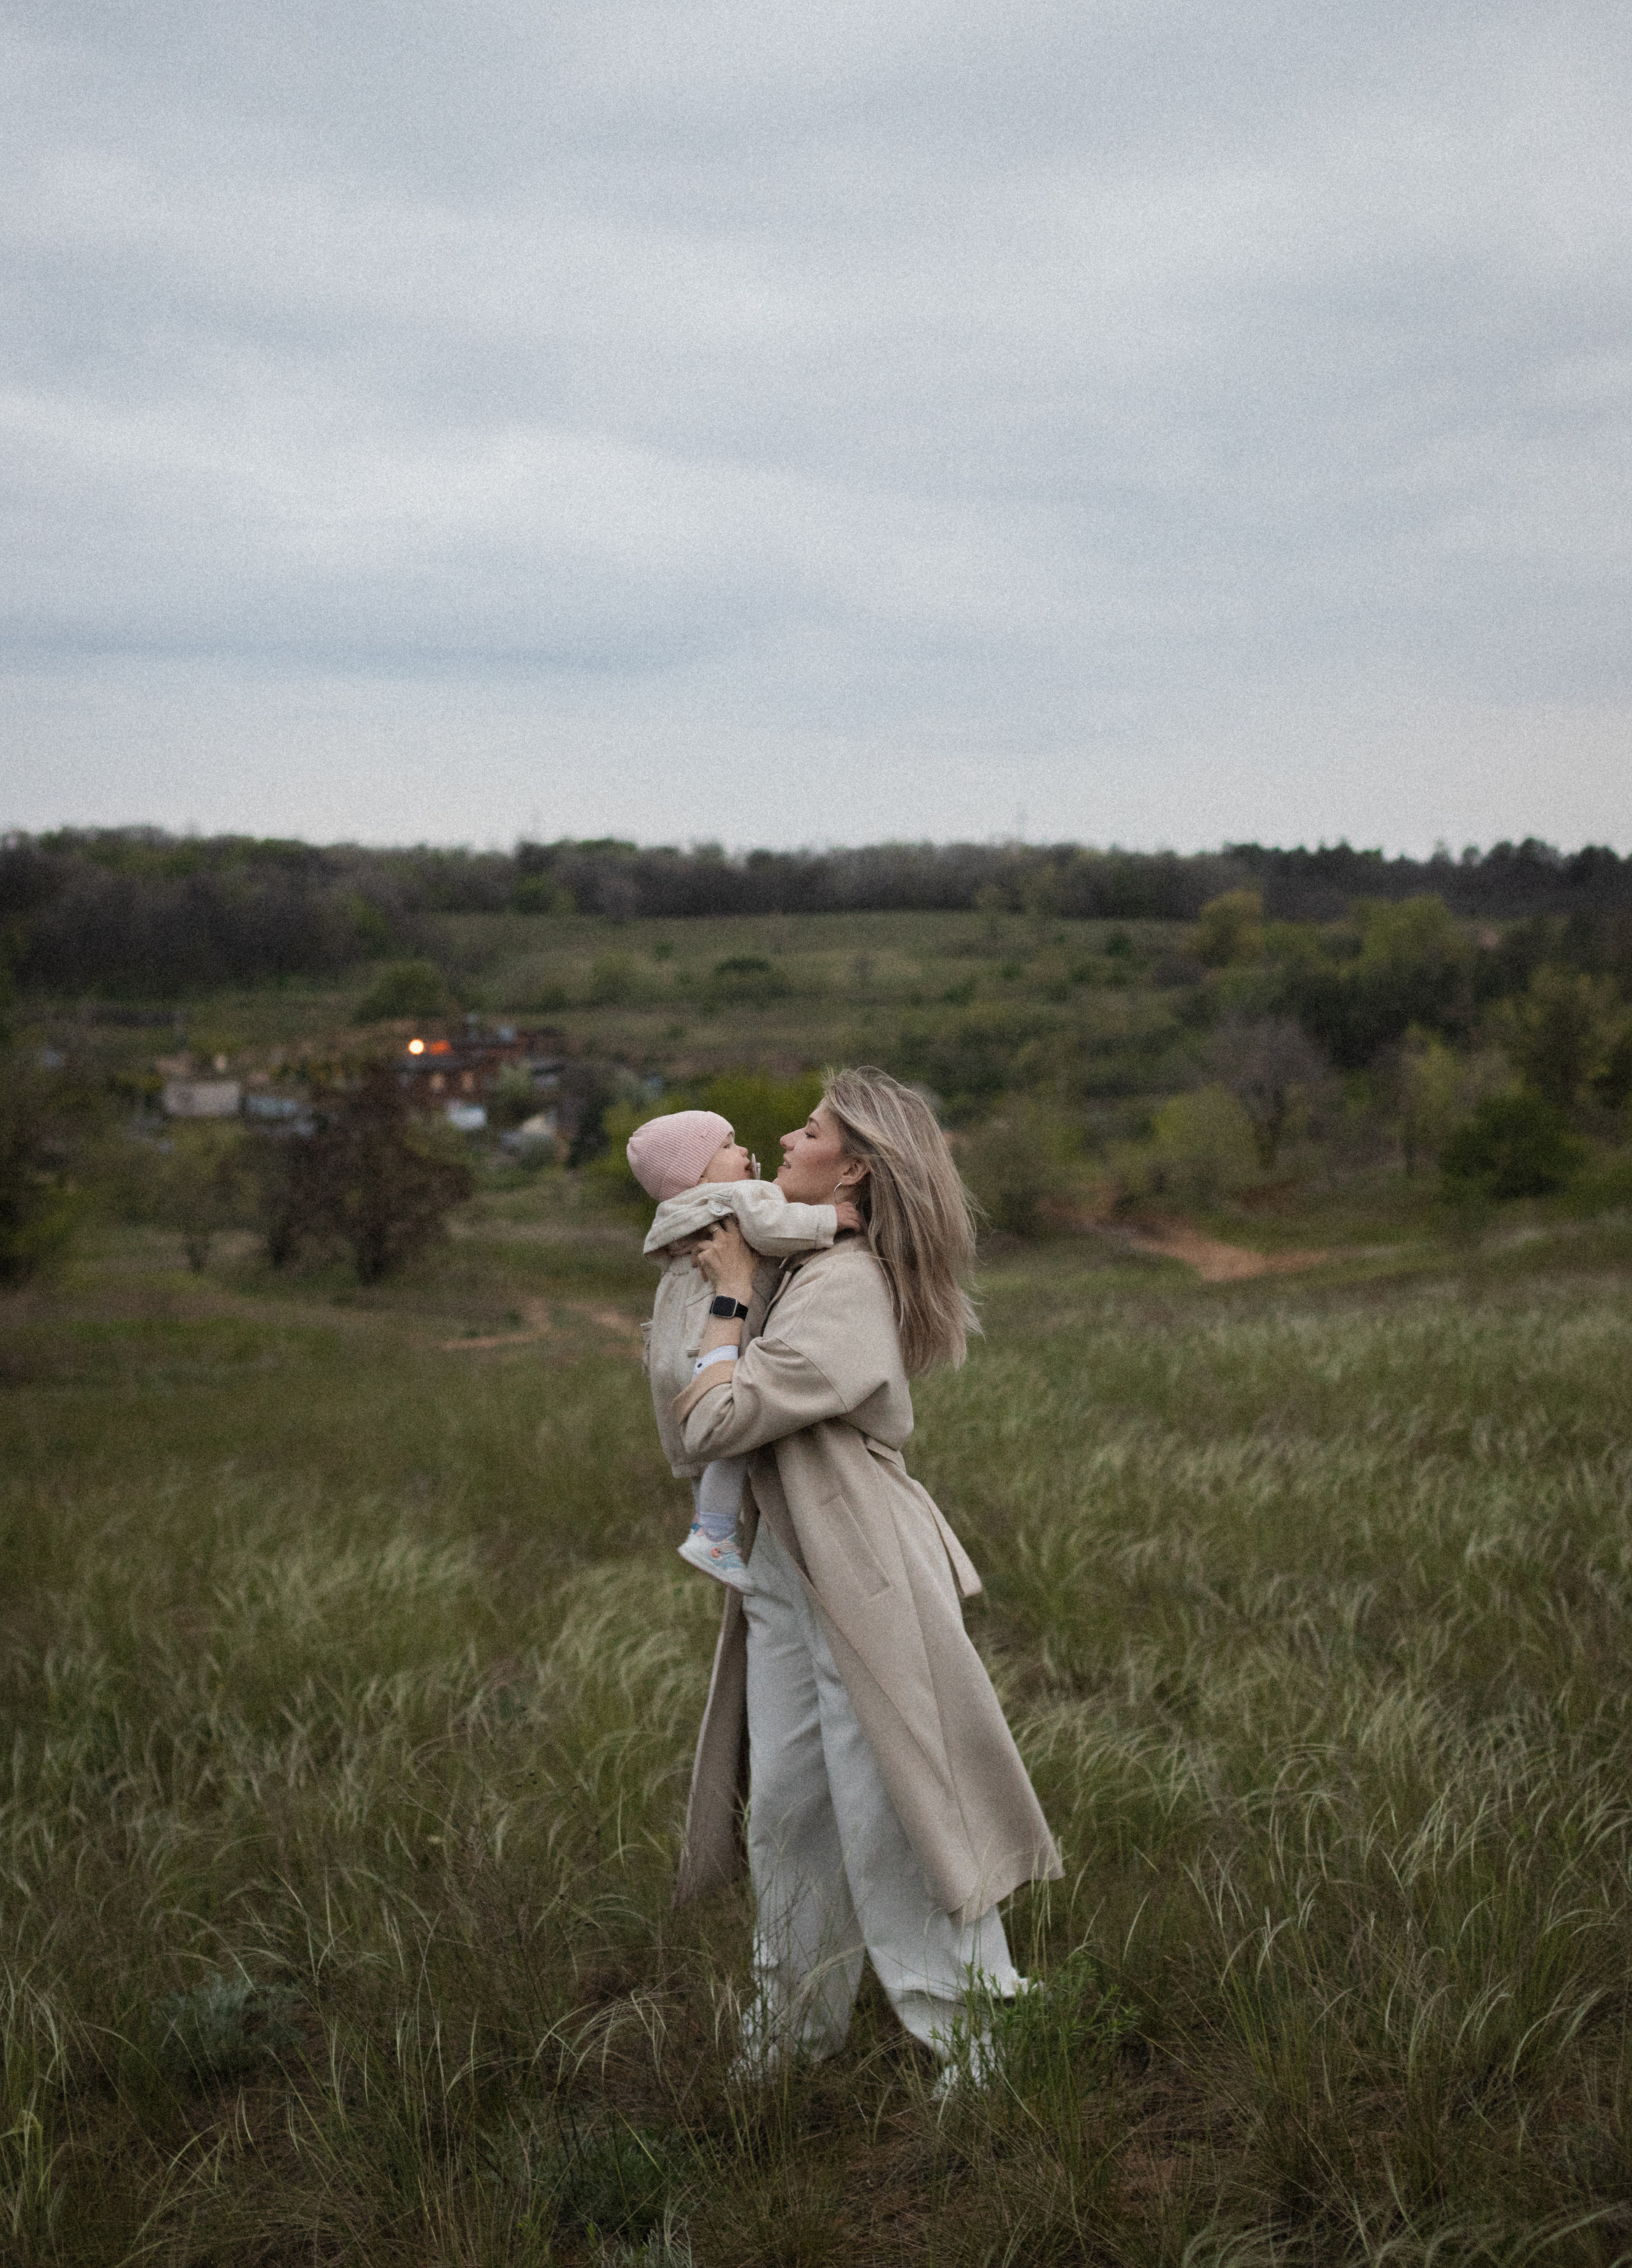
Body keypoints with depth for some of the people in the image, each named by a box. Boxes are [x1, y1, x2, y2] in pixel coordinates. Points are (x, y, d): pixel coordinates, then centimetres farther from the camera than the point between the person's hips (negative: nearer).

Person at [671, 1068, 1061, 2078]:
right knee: (784, 1807, 17)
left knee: (890, 1815, -1)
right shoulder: (802, 1268, 11)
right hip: (783, 1574, 10)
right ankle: (794, 2026, 33)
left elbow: (717, 1421, -22)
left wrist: (732, 1294, -10)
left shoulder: (845, 1289, -19)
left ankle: (957, 2045, 14)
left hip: (859, 1581, -10)